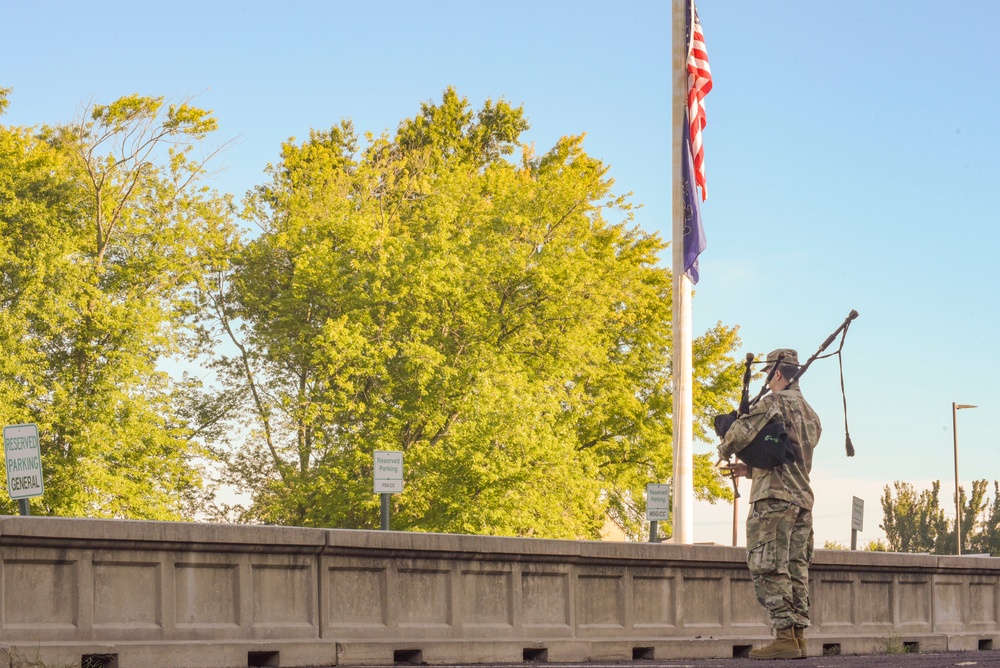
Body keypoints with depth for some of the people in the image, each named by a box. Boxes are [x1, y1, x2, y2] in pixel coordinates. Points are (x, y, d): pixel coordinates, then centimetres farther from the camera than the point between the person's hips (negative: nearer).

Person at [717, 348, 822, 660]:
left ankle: (784, 637, -16)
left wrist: (724, 449, 6)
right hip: (803, 498, 9)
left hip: (774, 497, -8)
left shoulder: (774, 402, -7)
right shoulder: (811, 414, 20)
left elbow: (741, 432, -16)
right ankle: (798, 637, 5)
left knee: (768, 568, -9)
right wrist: (751, 469, 26)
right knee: (795, 570, 8)